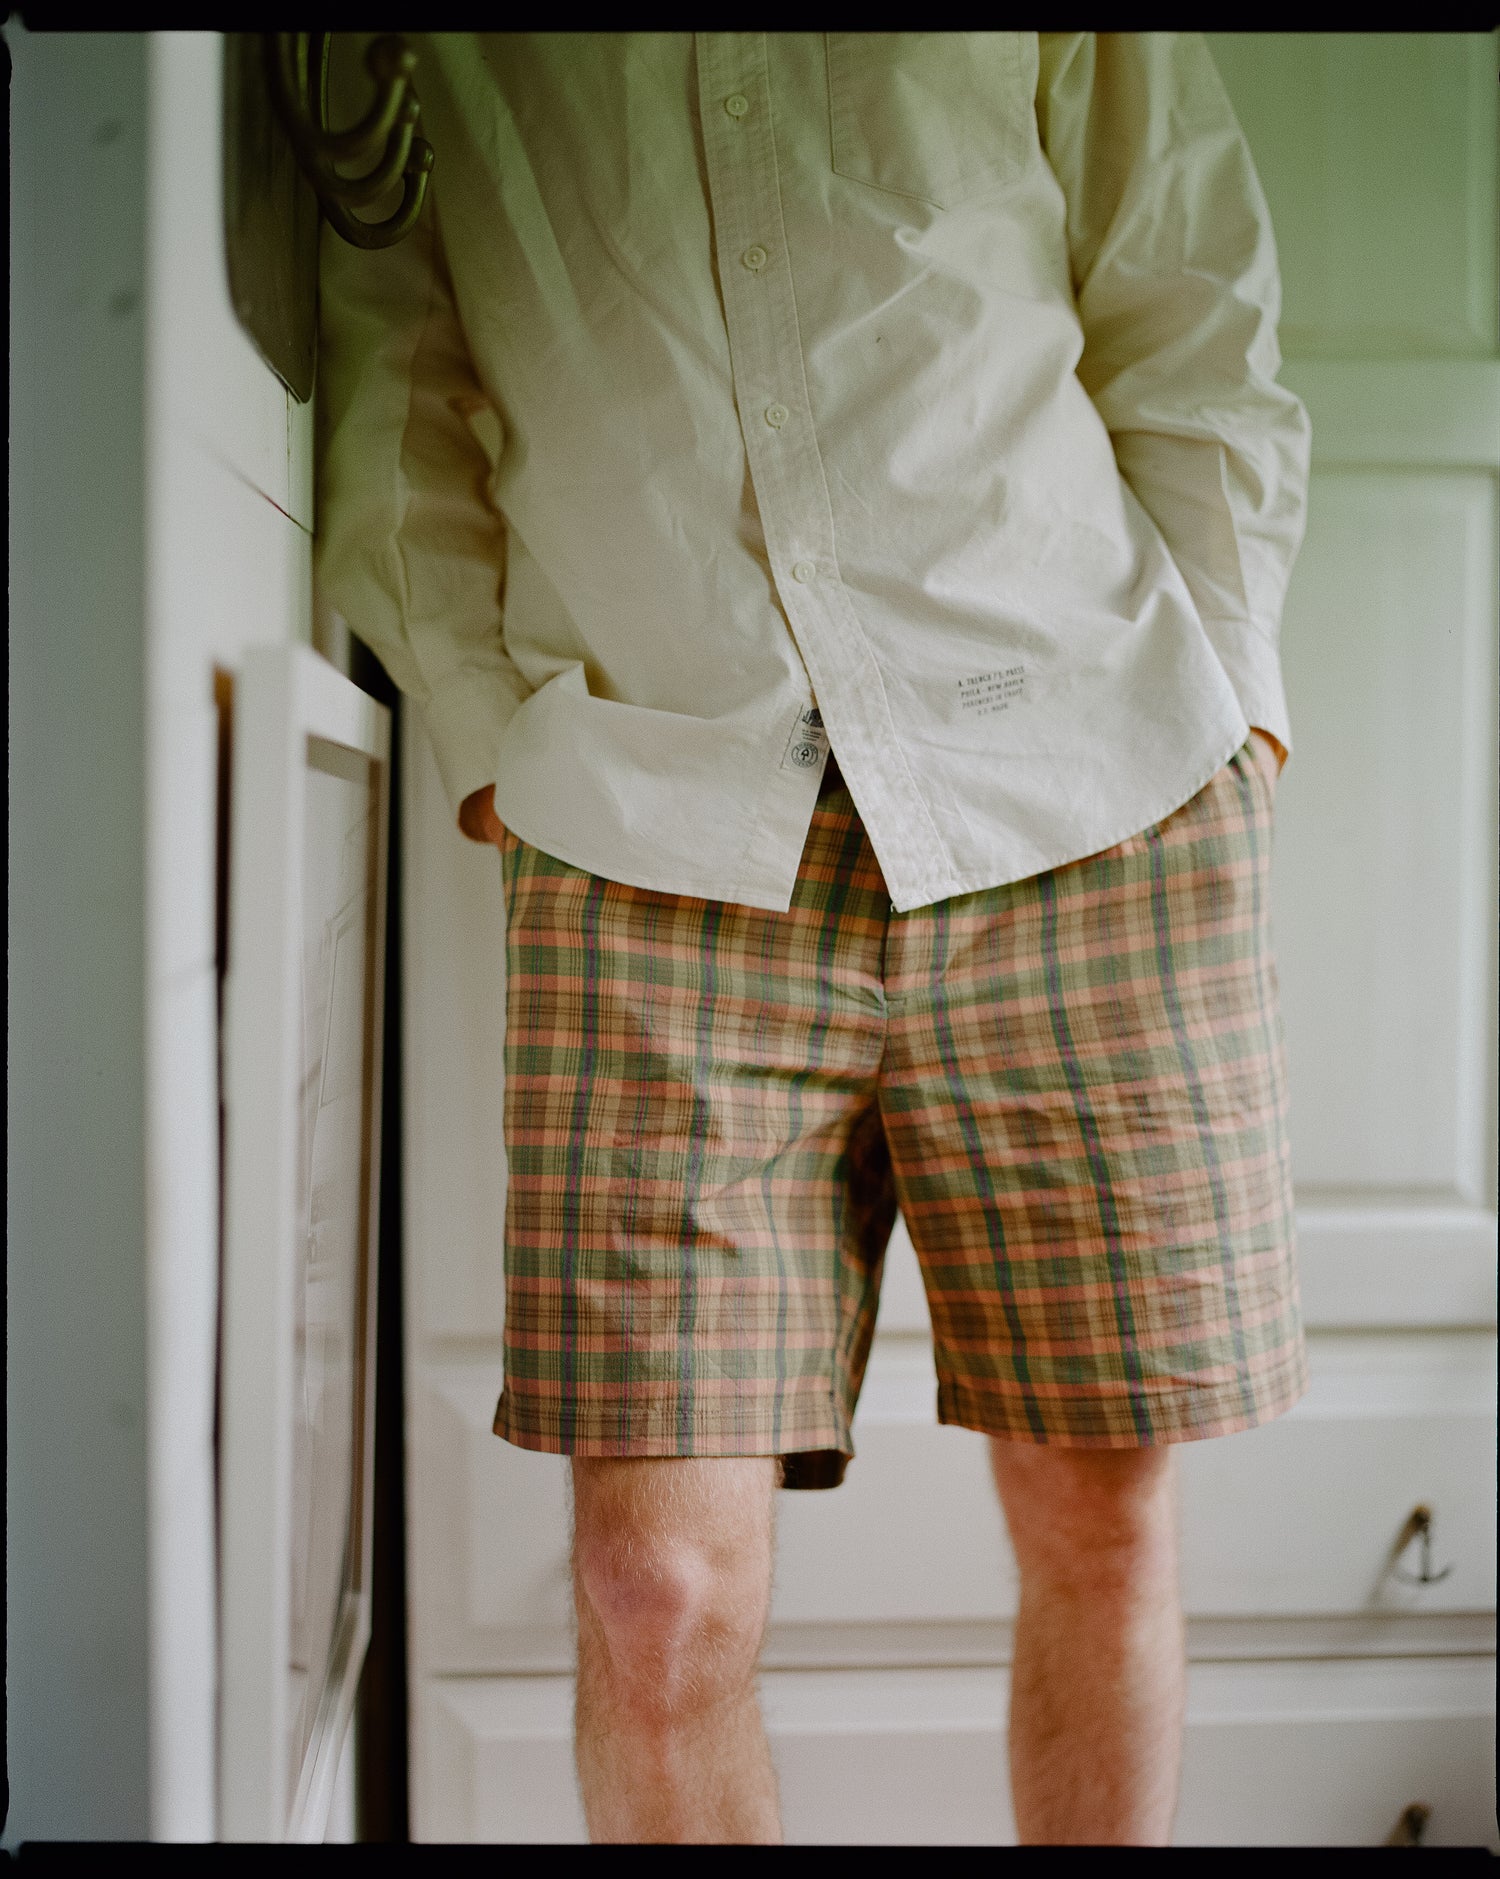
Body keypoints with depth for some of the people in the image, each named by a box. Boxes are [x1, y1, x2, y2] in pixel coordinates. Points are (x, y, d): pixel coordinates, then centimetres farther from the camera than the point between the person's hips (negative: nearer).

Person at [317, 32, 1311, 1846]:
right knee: (659, 1591, -9)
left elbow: (1196, 343, 15)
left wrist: (1220, 703, 6)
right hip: (653, 847, 0)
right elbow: (390, 402, 16)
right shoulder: (438, 54, 12)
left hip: (1083, 809, 1)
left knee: (1100, 1525, 5)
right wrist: (485, 733, 5)